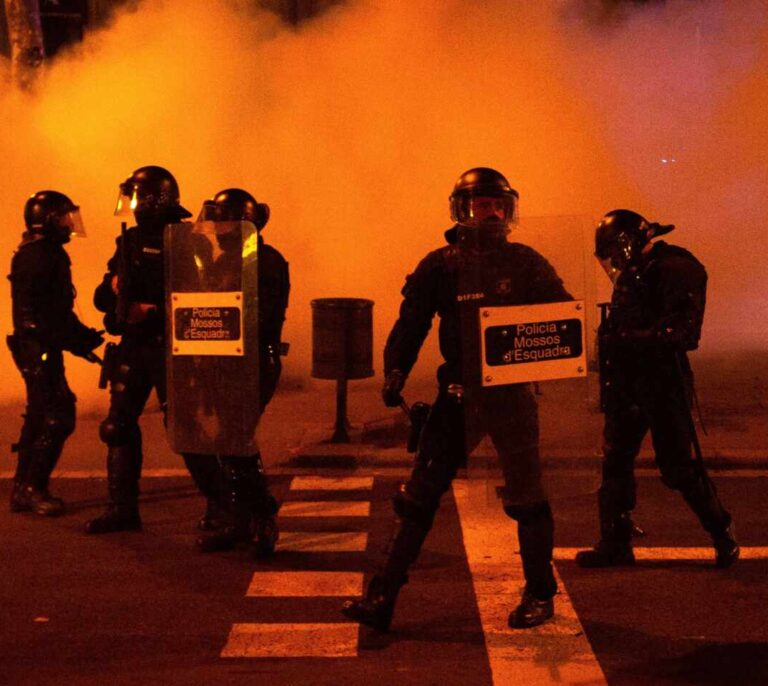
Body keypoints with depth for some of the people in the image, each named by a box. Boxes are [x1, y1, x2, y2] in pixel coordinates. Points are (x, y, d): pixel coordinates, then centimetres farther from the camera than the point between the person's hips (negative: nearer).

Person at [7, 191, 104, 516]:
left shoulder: (49, 254, 17)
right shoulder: (36, 256, -15)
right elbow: (37, 311, -22)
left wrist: (81, 335, 11)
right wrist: (75, 341, -20)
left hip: (43, 348, 11)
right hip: (39, 348, -11)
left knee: (39, 417, 14)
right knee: (58, 417, -11)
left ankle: (23, 490, 20)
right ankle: (32, 489, -5)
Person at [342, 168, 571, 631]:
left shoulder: (525, 263, 1)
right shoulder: (439, 266, 3)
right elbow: (411, 324, 2)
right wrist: (396, 372, -12)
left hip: (512, 394, -1)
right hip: (458, 396, 1)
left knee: (527, 499, 6)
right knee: (420, 495, 2)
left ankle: (540, 595, 24)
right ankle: (383, 597, 8)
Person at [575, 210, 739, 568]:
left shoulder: (676, 268, -12)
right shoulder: (630, 274, 15)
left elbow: (681, 329, -22)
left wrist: (628, 340, -27)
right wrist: (610, 340, 3)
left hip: (664, 381, -8)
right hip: (627, 383, 8)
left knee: (679, 468, -3)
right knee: (615, 462, 7)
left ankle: (723, 535, 15)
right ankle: (615, 544, 15)